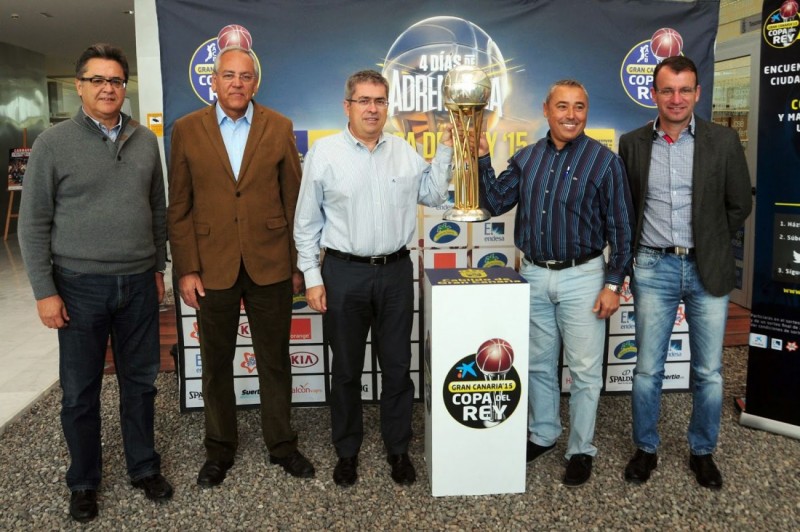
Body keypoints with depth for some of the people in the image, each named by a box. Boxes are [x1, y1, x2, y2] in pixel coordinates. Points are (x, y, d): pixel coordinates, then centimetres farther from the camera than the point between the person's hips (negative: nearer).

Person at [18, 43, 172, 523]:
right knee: (80, 391, 10)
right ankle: (84, 481, 29)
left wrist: (158, 267, 13)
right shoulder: (53, 144, -5)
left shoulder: (146, 141, 4)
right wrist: (45, 291, -7)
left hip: (139, 284, 3)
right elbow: (34, 223, -4)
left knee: (140, 381, 13)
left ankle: (144, 467, 31)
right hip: (81, 286, -2)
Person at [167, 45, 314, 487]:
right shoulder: (187, 130, 0)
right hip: (212, 267, 0)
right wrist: (186, 269, -5)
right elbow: (179, 208, 0)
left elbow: (293, 200, 2)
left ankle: (281, 444, 29)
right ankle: (219, 450, 31)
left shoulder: (279, 128, 1)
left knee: (275, 361, 11)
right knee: (216, 364, 13)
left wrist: (297, 262, 1)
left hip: (270, 264, 0)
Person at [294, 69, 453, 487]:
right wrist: (312, 276, -6)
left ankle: (397, 448, 29)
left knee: (397, 366, 11)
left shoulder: (404, 151, 6)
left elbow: (433, 195, 13)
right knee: (346, 368, 11)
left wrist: (445, 150, 4)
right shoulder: (324, 152, -5)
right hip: (344, 273, -2)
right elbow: (307, 222, -3)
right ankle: (347, 451, 29)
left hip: (395, 270, 3)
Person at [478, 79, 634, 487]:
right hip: (534, 275, 4)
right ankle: (543, 434, 34)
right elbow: (495, 203, 1)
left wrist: (613, 283, -10)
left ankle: (581, 450, 21)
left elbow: (620, 228, -6)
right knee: (538, 363, 16)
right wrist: (482, 159, -8)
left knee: (584, 370, 5)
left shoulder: (604, 160, -6)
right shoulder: (526, 158, 6)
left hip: (582, 277, -4)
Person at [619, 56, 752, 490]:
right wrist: (636, 250, 7)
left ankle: (702, 451, 28)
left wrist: (709, 244, 8)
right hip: (654, 268, 0)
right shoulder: (632, 143, 2)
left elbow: (739, 205, 7)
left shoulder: (723, 141, 0)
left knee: (709, 372, 9)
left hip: (707, 270, 0)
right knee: (647, 369, 7)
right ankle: (645, 449, 25)